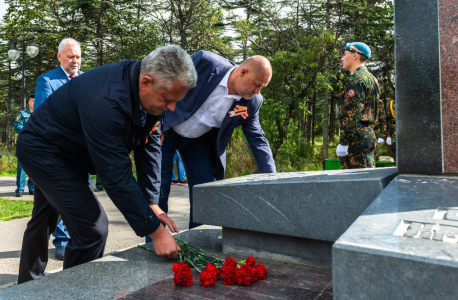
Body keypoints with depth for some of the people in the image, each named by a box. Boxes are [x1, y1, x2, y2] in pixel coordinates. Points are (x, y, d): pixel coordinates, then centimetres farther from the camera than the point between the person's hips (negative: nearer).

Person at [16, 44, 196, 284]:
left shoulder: (153, 93, -15)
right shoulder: (105, 101, -39)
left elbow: (149, 147, -9)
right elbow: (117, 177, -38)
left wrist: (153, 205, -11)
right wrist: (154, 231, -33)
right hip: (42, 150, -8)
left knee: (43, 222, 26)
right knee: (92, 229, -15)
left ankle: (28, 283, 49)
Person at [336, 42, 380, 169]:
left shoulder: (356, 79, -11)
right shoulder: (371, 79, 20)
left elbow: (351, 113, -19)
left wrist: (343, 143, -19)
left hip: (357, 138, -10)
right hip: (369, 135, 10)